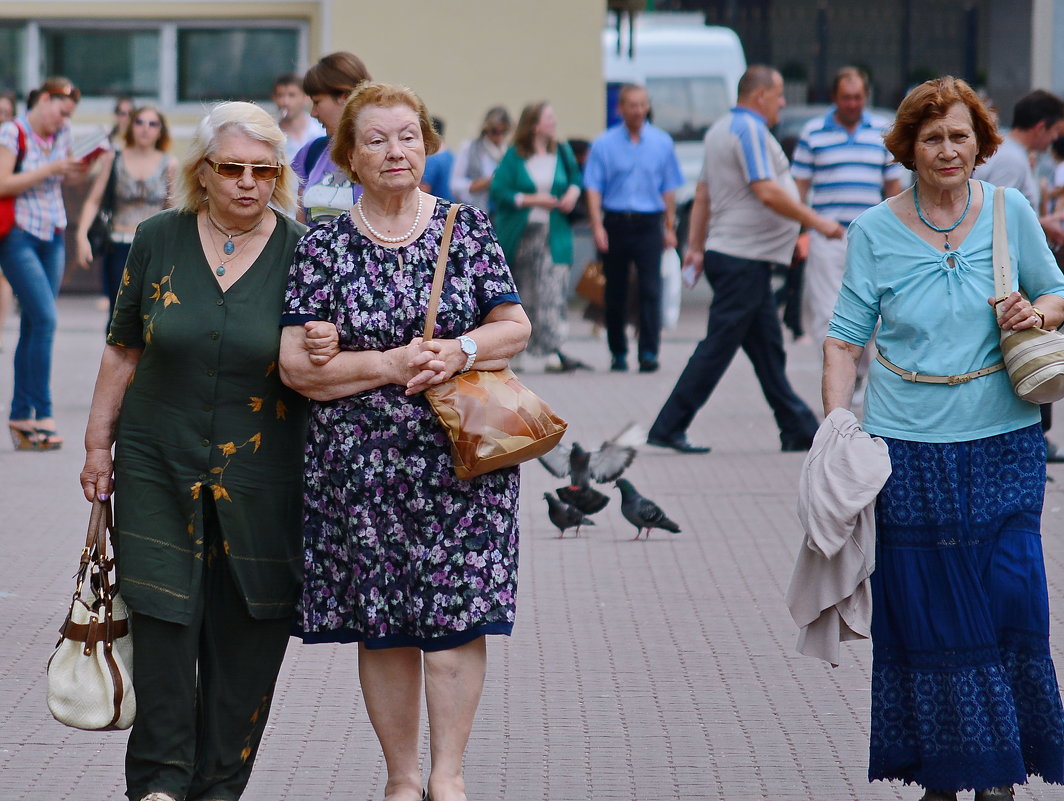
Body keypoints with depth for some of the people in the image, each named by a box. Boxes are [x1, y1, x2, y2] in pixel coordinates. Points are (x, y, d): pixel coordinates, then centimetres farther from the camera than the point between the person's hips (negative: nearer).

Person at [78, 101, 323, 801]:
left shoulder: (303, 252, -2)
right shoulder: (159, 241, 2)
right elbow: (125, 351, 10)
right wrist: (99, 442, 9)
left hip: (262, 478, -1)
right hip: (160, 466, 1)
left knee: (247, 635, 2)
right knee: (162, 618, -4)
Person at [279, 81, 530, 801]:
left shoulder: (468, 228, 6)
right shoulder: (324, 248, 1)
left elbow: (515, 327, 7)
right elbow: (297, 365, -4)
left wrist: (460, 351, -13)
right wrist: (390, 366, -14)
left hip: (462, 452, 0)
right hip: (361, 462, 0)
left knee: (456, 612, -4)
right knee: (383, 625, 5)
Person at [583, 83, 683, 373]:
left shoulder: (661, 143, 8)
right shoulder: (604, 144, 3)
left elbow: (669, 189, 11)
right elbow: (593, 188, -1)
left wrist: (670, 227, 8)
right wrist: (597, 226, -11)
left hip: (648, 224, 0)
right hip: (615, 224, 0)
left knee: (650, 289, -11)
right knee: (615, 292, 6)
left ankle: (649, 352, -13)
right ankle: (618, 352, 16)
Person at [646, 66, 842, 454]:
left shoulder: (721, 128, 18)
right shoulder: (750, 130, -14)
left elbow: (703, 194, 19)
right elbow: (767, 192, -22)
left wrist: (696, 246, 19)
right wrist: (816, 221, -15)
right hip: (744, 258, -10)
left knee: (768, 348, 11)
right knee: (718, 348, -7)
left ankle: (799, 430, 15)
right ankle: (669, 428, -6)